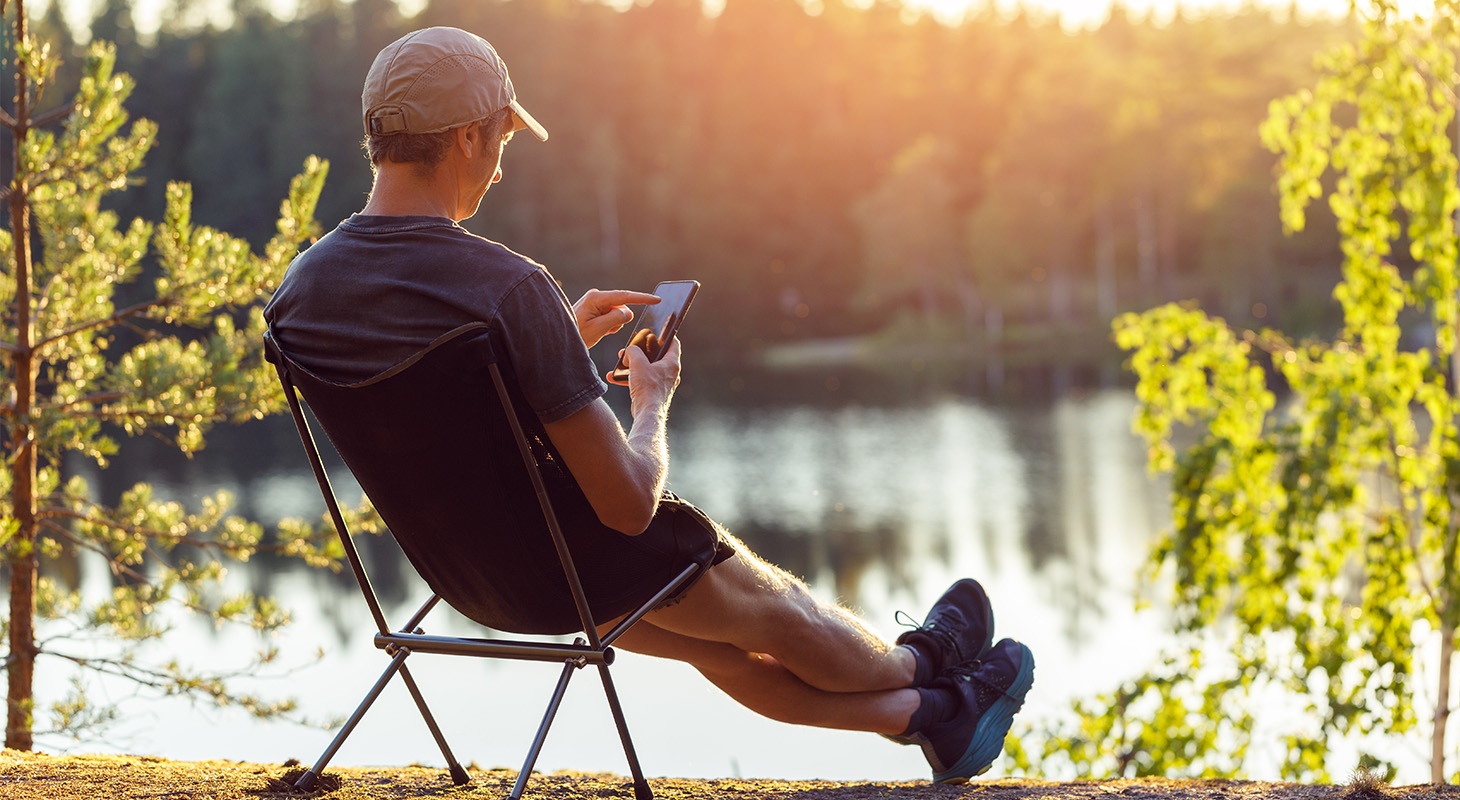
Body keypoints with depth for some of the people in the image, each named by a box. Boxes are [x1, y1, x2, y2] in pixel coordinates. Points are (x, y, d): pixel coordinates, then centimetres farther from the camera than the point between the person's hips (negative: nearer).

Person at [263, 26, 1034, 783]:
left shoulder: (300, 287, -10)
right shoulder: (509, 285, -32)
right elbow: (629, 502, -26)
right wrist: (652, 401, -5)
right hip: (584, 566, -7)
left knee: (715, 643, 27)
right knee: (779, 609, 25)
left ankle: (926, 714, 46)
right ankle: (919, 662, 55)